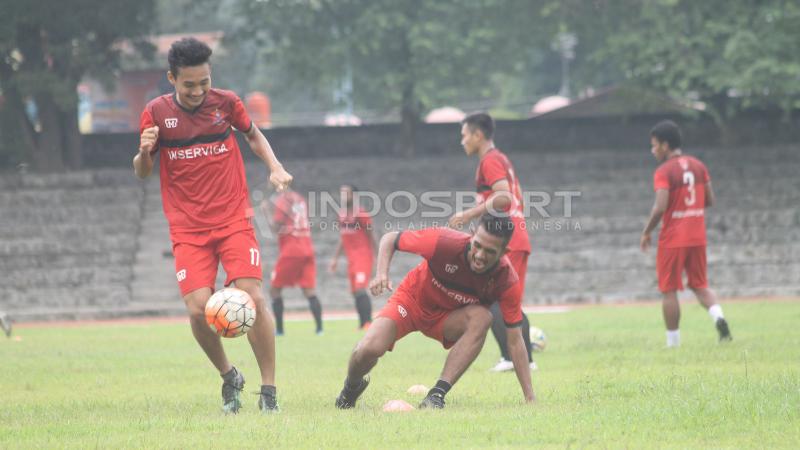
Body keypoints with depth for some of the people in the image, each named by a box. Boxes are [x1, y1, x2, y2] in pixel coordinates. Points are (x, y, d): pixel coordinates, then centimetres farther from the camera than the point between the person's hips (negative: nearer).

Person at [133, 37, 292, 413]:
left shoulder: (226, 102, 1)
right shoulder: (157, 112, -2)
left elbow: (253, 135, 21)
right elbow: (142, 173, 7)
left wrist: (274, 167, 4)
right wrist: (144, 152, -16)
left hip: (234, 219, 0)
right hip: (187, 229, 0)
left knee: (252, 298, -15)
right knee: (198, 308, -15)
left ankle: (269, 390, -5)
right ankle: (228, 376, 12)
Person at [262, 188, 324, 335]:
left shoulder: (282, 200, -7)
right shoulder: (300, 199, 15)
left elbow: (275, 227, -10)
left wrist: (267, 211, 2)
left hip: (291, 250, -6)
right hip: (307, 249, 6)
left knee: (274, 289, 5)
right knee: (310, 291, 2)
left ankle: (279, 328, 0)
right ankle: (319, 327, -10)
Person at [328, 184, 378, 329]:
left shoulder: (360, 214, -11)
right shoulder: (342, 214, 12)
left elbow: (371, 236, -8)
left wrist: (375, 256, -11)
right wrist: (335, 258, 21)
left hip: (363, 256, -8)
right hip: (351, 257, 8)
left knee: (360, 290, -19)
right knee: (355, 292, 9)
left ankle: (368, 322, -19)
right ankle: (362, 324, 15)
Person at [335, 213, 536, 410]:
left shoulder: (507, 280, -26)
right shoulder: (444, 242, -31)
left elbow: (514, 341, -20)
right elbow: (390, 239, -13)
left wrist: (530, 398, -23)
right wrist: (381, 274, -32)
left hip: (448, 319, 1)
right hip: (412, 300, -1)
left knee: (482, 317, -32)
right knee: (369, 349, -26)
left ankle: (437, 394, -29)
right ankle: (352, 387, 12)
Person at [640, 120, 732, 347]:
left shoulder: (663, 171, -13)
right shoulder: (698, 166, 7)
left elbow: (660, 207, -22)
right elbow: (710, 199, 9)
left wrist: (646, 233, -9)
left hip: (672, 239, -6)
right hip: (698, 238, 6)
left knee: (669, 291, 4)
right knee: (700, 285, 16)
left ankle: (673, 342, 6)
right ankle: (718, 316, -11)